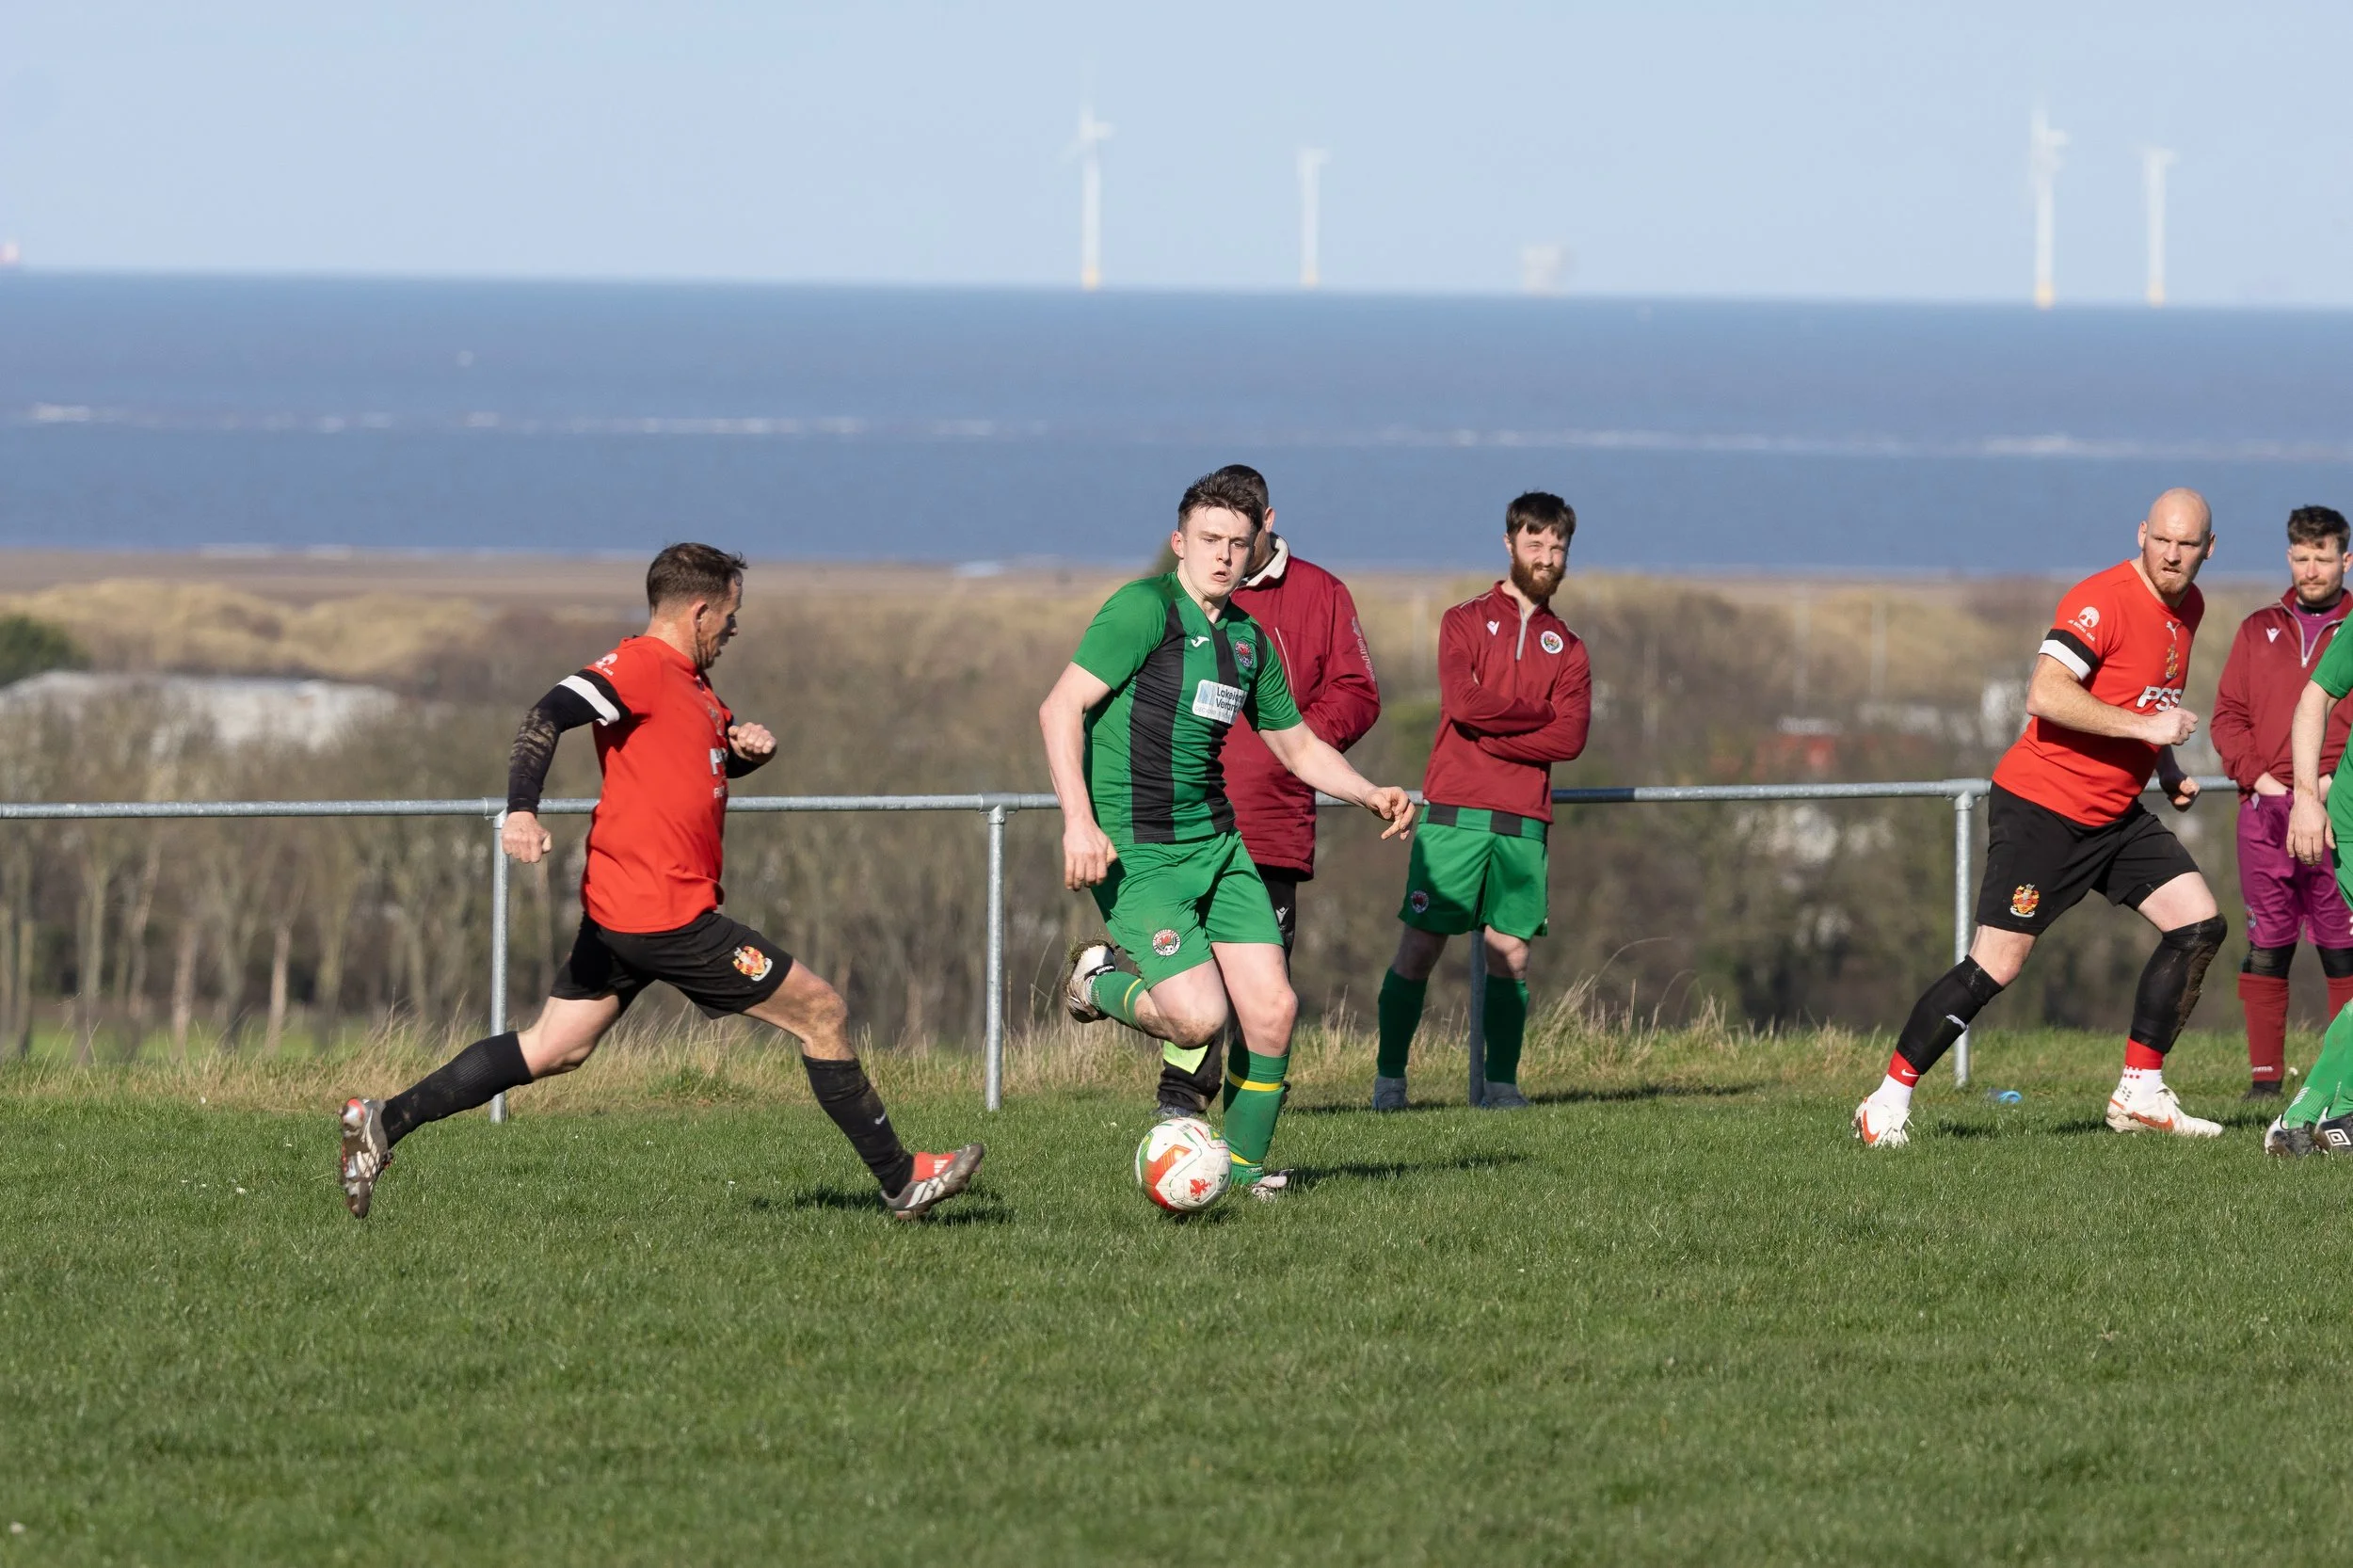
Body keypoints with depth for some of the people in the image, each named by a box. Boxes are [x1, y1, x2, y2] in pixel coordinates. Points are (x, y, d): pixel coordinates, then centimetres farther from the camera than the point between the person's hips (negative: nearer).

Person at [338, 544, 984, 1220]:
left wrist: (748, 745, 9)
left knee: (551, 1050, 11)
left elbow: (717, 759, 34)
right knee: (821, 1012, -1)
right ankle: (900, 1179, 8)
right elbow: (548, 717, -24)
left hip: (620, 911, 10)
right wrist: (521, 810, -40)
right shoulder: (642, 667, -13)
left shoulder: (689, 683, 19)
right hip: (667, 912, -10)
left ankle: (384, 1122, 5)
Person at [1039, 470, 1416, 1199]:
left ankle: (1245, 1163, 18)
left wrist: (1370, 795, 8)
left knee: (1272, 1008, -3)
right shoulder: (1144, 609, -11)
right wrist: (1079, 820, -25)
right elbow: (1061, 707, -16)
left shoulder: (1249, 639, 13)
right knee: (1199, 1016, -18)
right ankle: (1098, 979, 13)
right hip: (1134, 852, -7)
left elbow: (1299, 745, 25)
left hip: (1216, 840, 7)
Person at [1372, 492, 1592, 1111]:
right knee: (1419, 946, -5)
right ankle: (1389, 1077, 1)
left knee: (1510, 954, -1)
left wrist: (1490, 733, -9)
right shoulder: (1466, 621, 8)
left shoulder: (1567, 650, 16)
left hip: (1524, 821, 3)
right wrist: (1540, 716, -3)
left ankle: (1502, 1082, 4)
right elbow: (1462, 700, -10)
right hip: (1454, 812, -3)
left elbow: (1570, 738, 0)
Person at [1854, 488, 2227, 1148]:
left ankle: (2140, 1094, 8)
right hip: (2042, 806, -8)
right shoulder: (2103, 600, -19)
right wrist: (2144, 727, -30)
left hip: (2116, 814, 8)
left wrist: (2168, 770, 12)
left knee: (2199, 926, -1)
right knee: (1995, 967, -12)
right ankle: (1887, 1104, -2)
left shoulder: (2187, 605, 10)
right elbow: (2045, 695, -30)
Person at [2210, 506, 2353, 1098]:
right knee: (2266, 949, 1)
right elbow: (2228, 715, 13)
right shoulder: (2260, 630, 16)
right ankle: (2265, 1076, 5)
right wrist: (2256, 774, -2)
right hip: (2265, 808, 2)